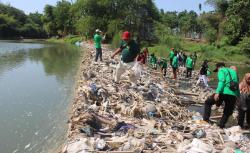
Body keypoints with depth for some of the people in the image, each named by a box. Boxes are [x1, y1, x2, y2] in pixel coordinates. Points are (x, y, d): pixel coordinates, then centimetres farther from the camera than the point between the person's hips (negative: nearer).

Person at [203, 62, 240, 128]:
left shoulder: (221, 71, 7)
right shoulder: (234, 72, 27)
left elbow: (221, 81, -12)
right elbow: (237, 84, 24)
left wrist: (217, 92, -20)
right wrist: (237, 96, 24)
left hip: (224, 93, -5)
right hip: (233, 95, 5)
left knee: (208, 102, 14)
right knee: (227, 112, 20)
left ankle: (206, 120, 7)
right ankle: (221, 126, 17)